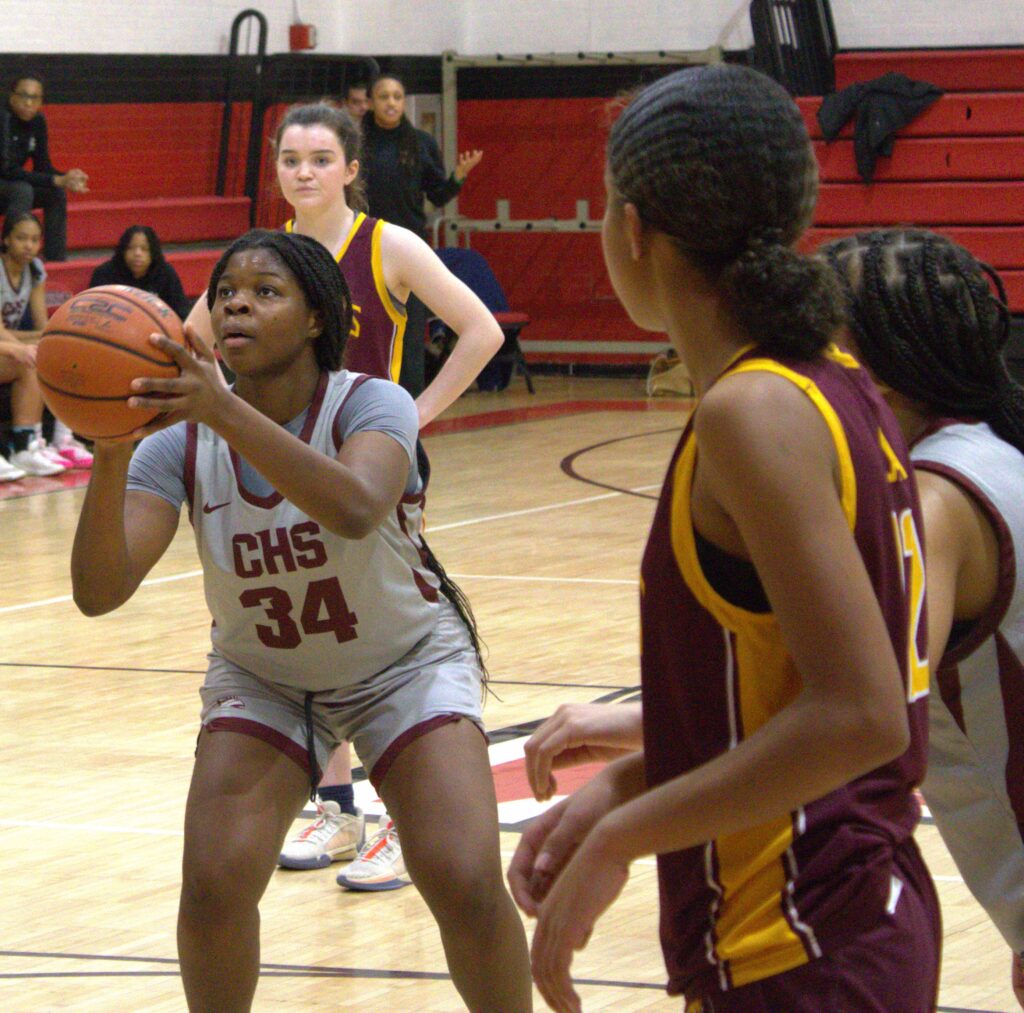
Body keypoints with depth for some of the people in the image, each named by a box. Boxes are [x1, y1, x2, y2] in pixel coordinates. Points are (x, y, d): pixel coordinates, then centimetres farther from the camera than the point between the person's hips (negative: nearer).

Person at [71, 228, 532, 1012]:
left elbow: (355, 511, -49)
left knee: (467, 888, -18)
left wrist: (225, 412, -60)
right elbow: (99, 592, -29)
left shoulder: (372, 406, -25)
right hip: (261, 677, 2)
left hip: (406, 662, -2)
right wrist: (110, 458, -46)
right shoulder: (182, 442, -17)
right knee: (213, 888, -16)